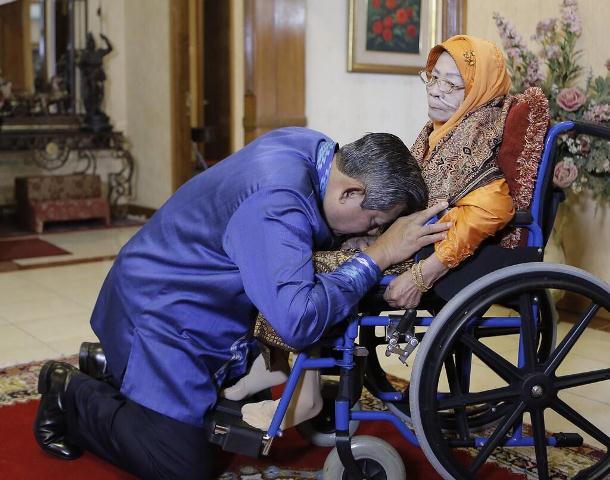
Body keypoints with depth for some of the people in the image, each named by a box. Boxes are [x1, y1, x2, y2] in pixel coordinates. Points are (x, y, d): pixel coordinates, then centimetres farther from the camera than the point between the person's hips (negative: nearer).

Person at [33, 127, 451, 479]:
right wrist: (380, 254, -33)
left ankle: (113, 371, 29)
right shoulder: (275, 204, -35)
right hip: (159, 314, -9)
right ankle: (73, 395, 13)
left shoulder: (312, 147, -8)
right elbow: (299, 321, -41)